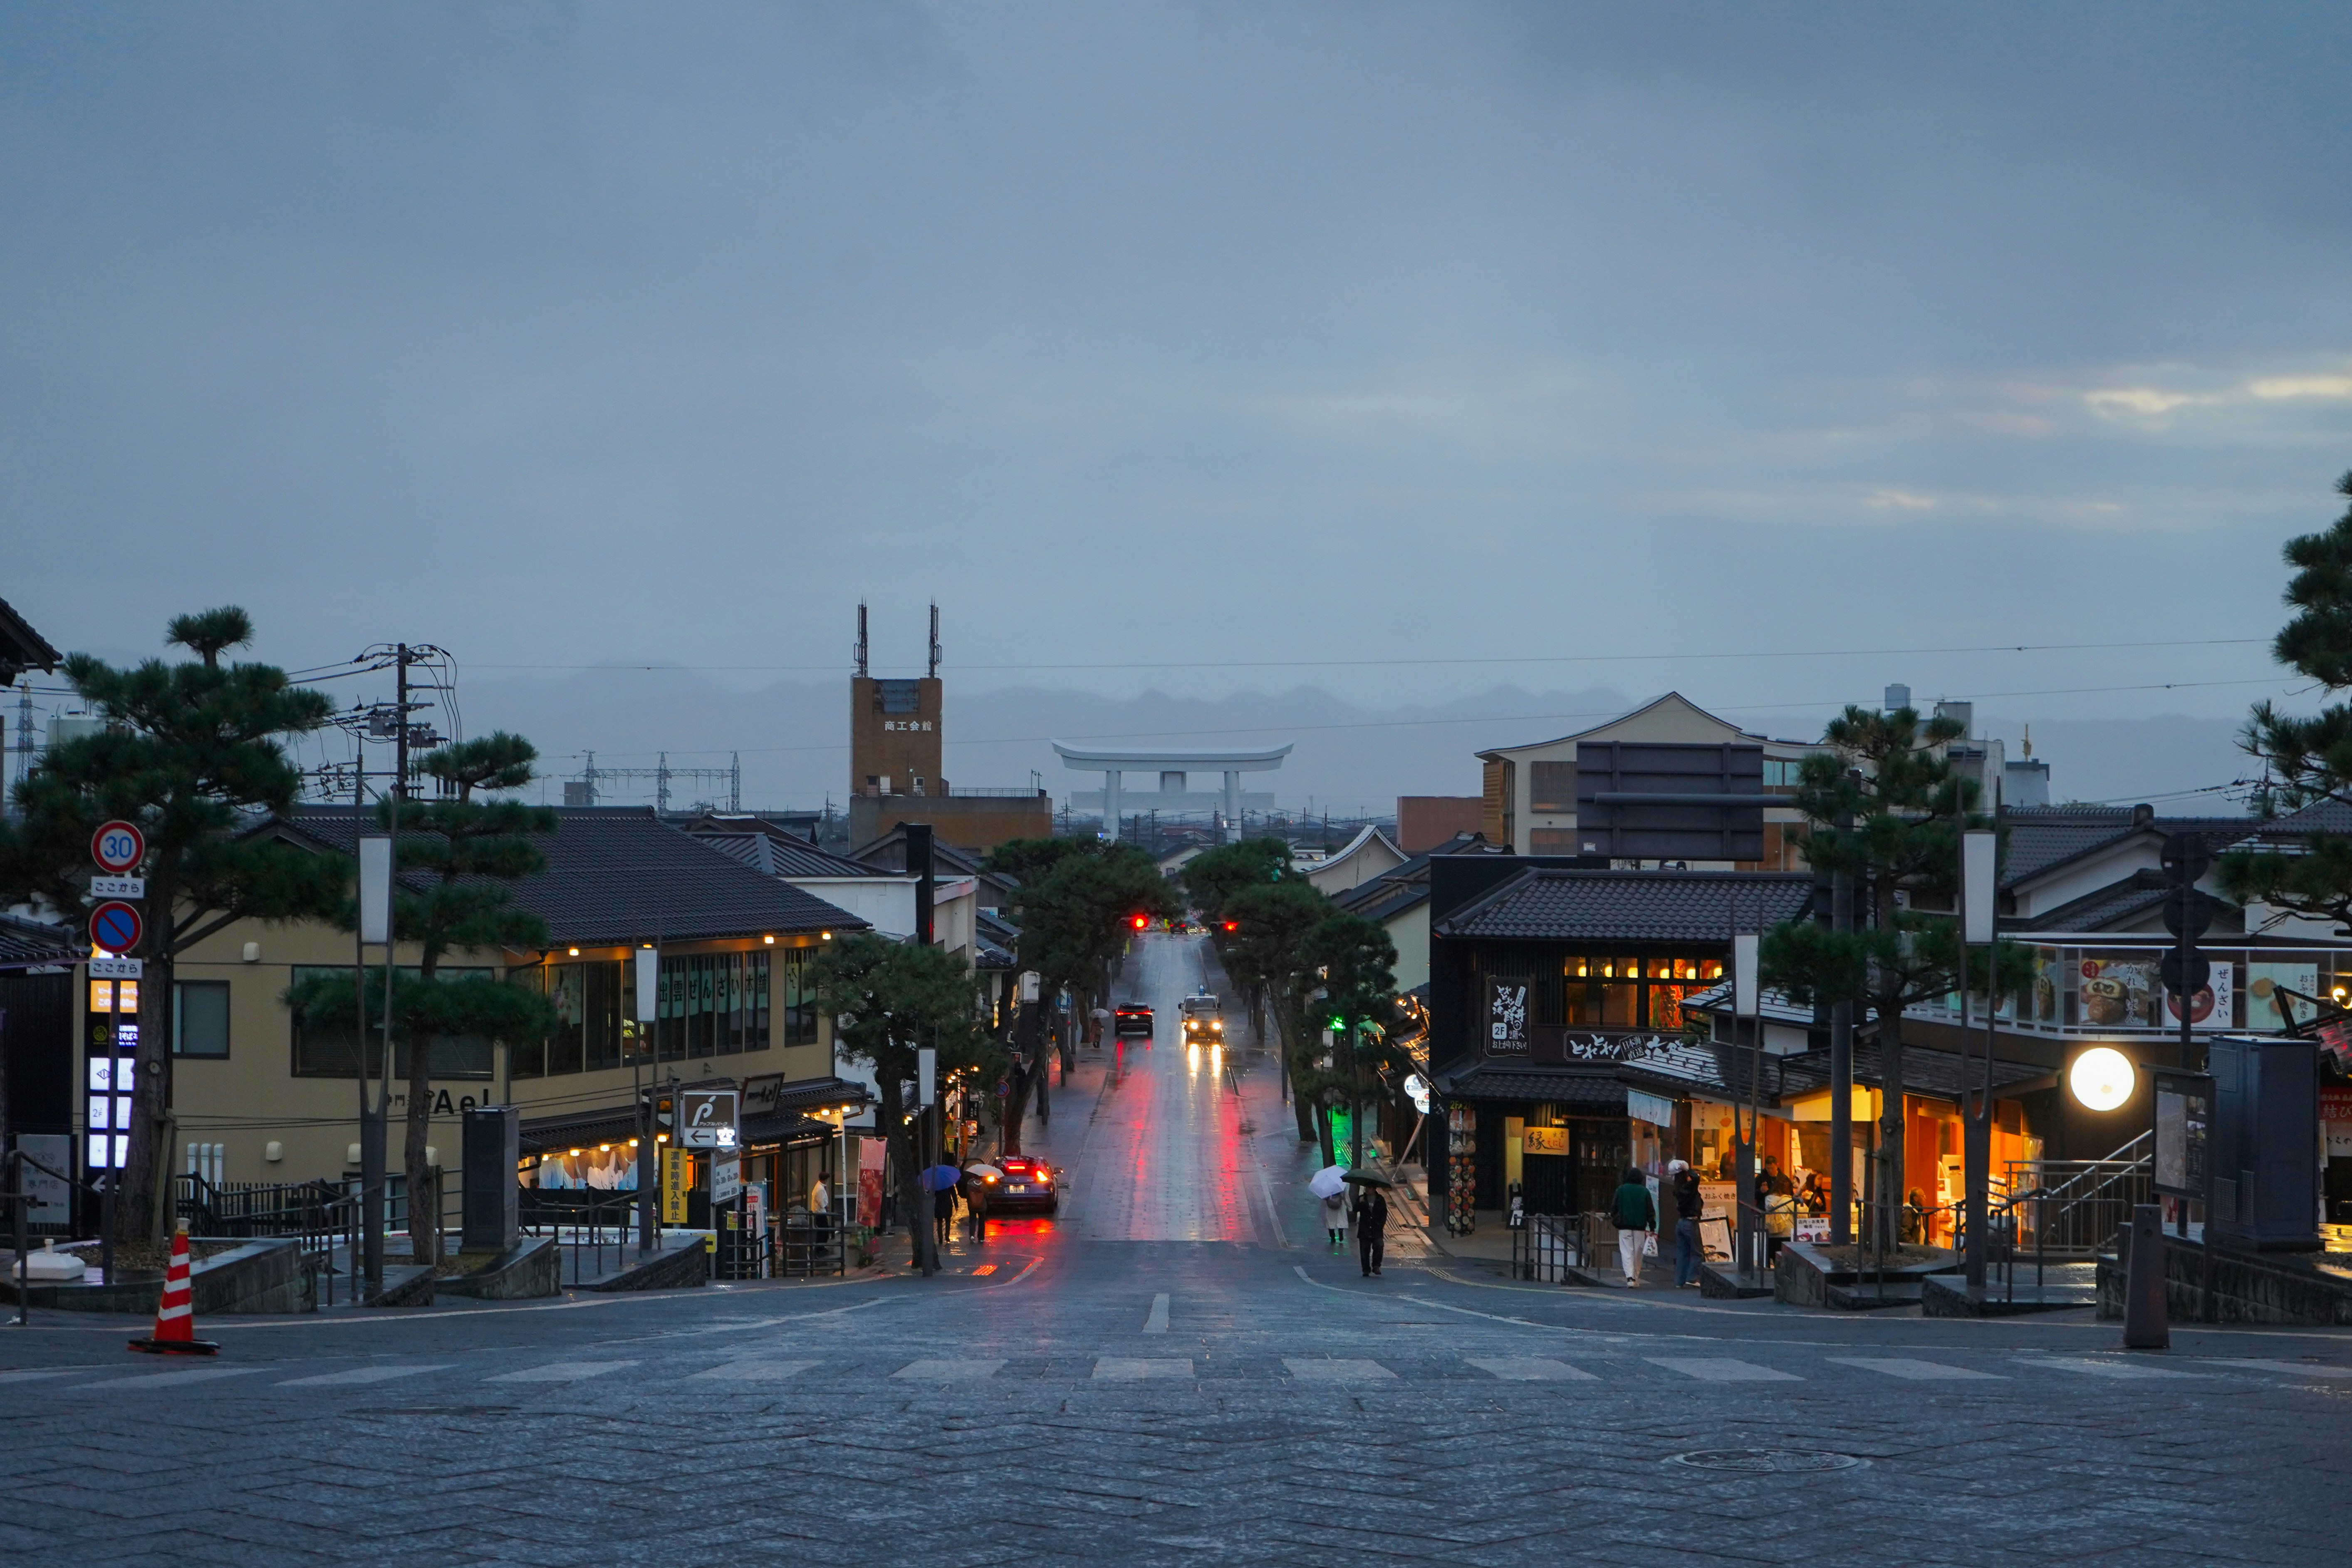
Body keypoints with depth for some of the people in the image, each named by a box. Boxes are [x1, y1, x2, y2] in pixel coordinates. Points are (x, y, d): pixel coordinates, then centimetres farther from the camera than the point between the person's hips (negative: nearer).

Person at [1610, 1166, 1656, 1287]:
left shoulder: (1621, 1189, 1)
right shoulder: (1645, 1191, 3)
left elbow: (1613, 1208, 3)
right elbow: (1651, 1211, 4)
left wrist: (1615, 1221, 16)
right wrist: (1652, 1229, 7)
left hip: (1624, 1227, -1)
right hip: (1640, 1227, 1)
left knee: (1627, 1252, -5)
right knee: (1638, 1253, 12)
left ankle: (1630, 1277, -21)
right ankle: (1636, 1278, 17)